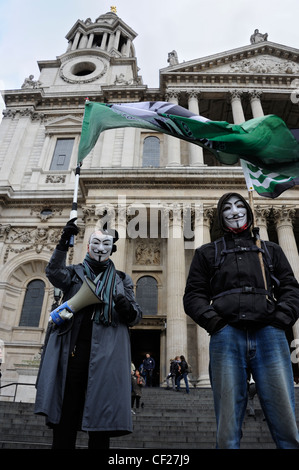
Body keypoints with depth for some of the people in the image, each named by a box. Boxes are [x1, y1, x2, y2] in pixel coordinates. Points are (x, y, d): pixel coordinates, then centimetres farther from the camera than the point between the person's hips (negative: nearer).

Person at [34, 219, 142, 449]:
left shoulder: (121, 280, 17)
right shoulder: (75, 272, 16)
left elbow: (136, 316, 11)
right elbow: (54, 273, -6)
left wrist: (128, 309, -13)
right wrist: (64, 242, -19)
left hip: (106, 354, 0)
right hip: (73, 350, 0)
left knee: (101, 418, 1)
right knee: (65, 414, 2)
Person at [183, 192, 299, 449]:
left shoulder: (271, 250, 24)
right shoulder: (207, 253, 19)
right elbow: (193, 295, 12)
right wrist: (214, 321, -5)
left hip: (269, 335, 1)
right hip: (226, 337, -1)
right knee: (228, 429, 0)